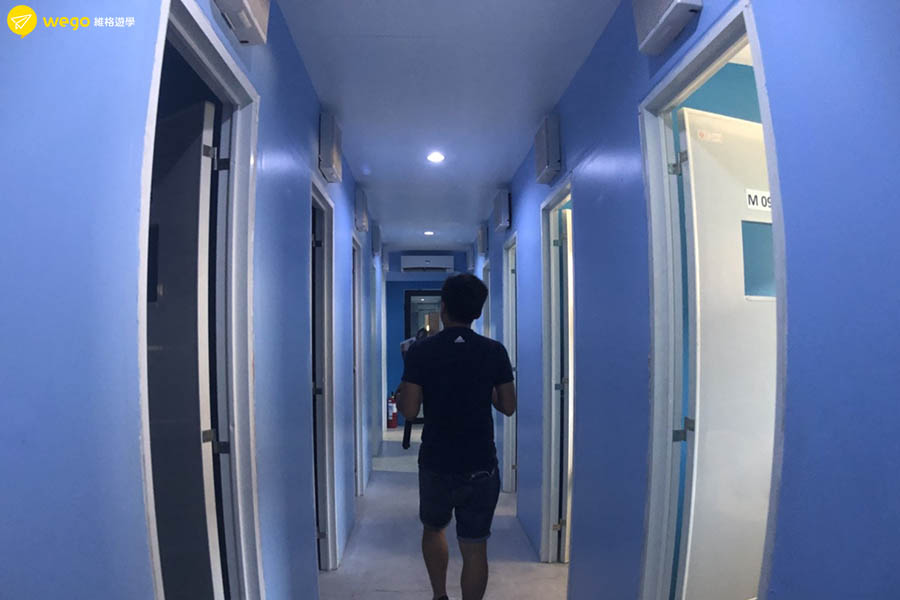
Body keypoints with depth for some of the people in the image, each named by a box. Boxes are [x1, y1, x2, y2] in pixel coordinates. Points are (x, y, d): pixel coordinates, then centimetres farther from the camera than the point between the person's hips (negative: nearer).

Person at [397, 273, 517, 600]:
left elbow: (409, 410, -11)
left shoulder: (421, 351, -10)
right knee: (474, 546, 8)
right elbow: (508, 406, 1)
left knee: (433, 529, 25)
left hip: (436, 462, 0)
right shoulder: (495, 351, -5)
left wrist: (400, 394, 10)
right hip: (481, 465, 0)